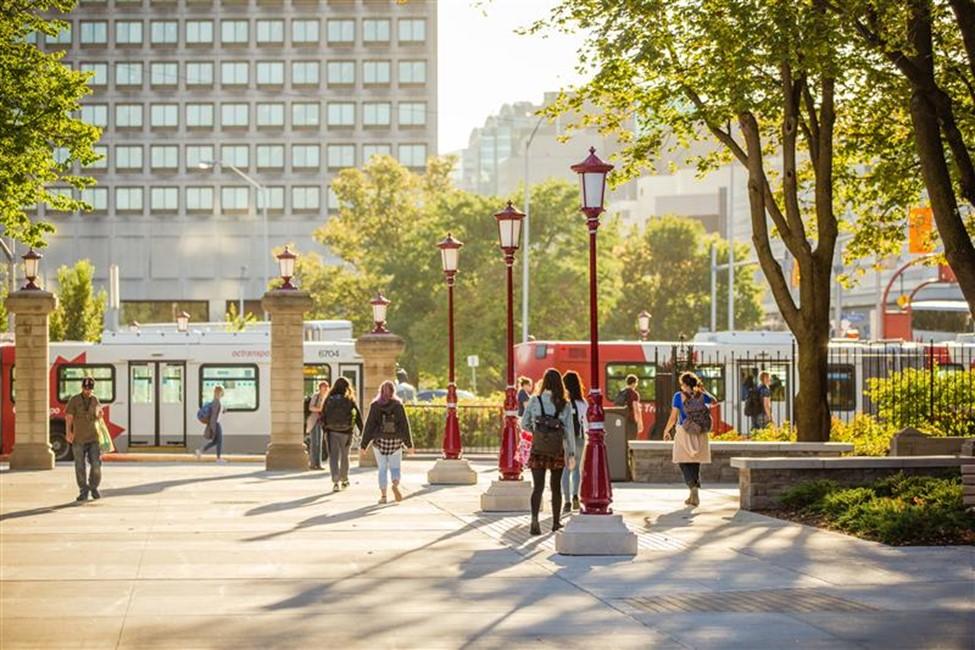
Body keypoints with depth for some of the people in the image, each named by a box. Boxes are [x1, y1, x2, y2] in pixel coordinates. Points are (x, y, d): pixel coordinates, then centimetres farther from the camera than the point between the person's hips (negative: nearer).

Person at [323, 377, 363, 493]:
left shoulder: (329, 399, -2)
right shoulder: (350, 400, -4)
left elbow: (323, 416, 0)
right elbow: (358, 416, -3)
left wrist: (324, 430, 8)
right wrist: (362, 431, 4)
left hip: (331, 432, 0)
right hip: (346, 432, 0)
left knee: (333, 457, 0)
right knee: (344, 456, 17)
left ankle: (336, 481, -15)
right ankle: (344, 480, 30)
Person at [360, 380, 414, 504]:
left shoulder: (375, 406, -1)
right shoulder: (398, 405, -1)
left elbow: (369, 425, -2)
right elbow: (404, 424, -2)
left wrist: (364, 445, 1)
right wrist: (409, 444, 2)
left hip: (379, 441, 0)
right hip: (395, 441, 0)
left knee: (382, 468, 8)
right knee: (395, 467, 10)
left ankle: (383, 495, 3)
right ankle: (395, 485, -19)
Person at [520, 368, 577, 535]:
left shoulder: (534, 401, -4)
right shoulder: (565, 405, -4)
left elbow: (524, 424, 1)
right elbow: (569, 430, -5)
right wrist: (571, 453, -1)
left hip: (538, 449, -1)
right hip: (557, 450, 1)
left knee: (537, 486, -2)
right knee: (556, 487, 14)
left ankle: (534, 519, -21)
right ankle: (556, 523, 24)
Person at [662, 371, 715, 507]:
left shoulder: (679, 396, -8)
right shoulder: (701, 396, 2)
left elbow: (673, 417, -6)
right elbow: (714, 401, 24)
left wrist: (666, 431, 8)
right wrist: (703, 390, 27)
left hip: (684, 432, -3)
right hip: (700, 434, 3)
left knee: (684, 462, 5)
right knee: (695, 464, 12)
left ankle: (693, 486, -20)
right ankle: (694, 496, 14)